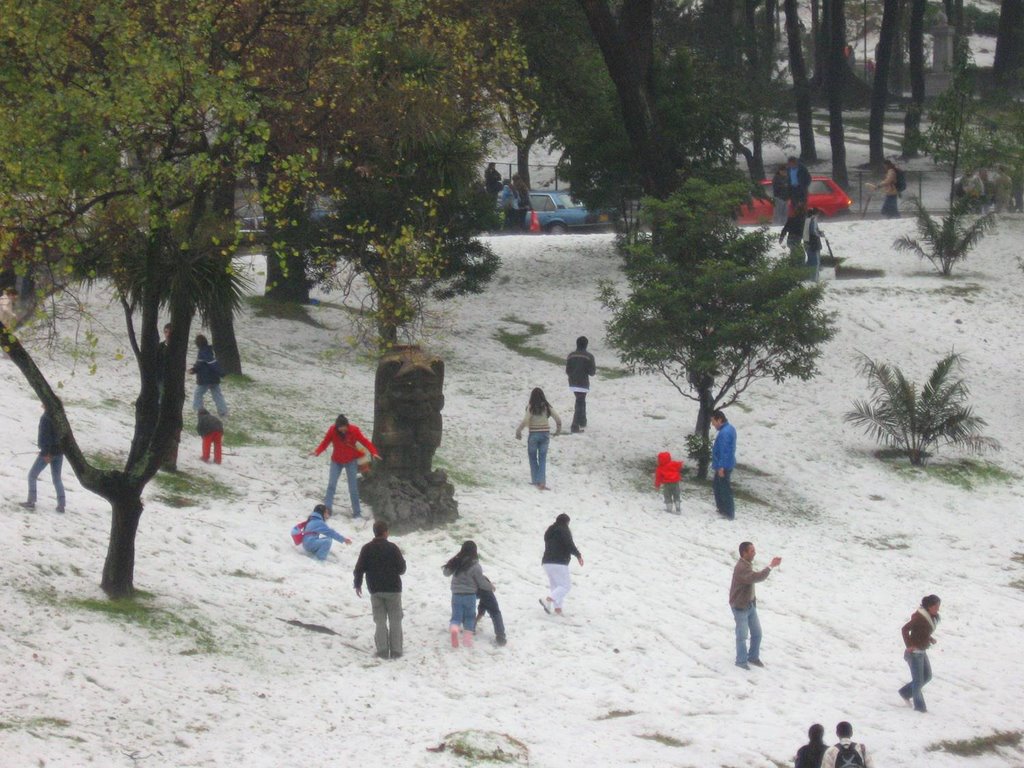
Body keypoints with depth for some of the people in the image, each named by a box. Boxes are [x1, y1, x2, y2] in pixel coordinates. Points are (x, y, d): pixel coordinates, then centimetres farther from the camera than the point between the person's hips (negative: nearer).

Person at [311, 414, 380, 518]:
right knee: (331, 485, -7)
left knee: (353, 488, 0)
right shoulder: (332, 431, -15)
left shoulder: (354, 430, -19)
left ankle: (357, 512, 8)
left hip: (351, 461, -1)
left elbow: (365, 442, -19)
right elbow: (325, 442, -12)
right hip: (336, 461, 1)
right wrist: (317, 452, -31)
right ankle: (327, 509, -4)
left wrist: (373, 452, -34)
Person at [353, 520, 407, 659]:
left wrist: (357, 584, 13)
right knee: (395, 621, 6)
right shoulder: (392, 547, -7)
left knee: (380, 621, 6)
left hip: (375, 590, 2)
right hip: (393, 590, -2)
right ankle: (396, 650, 1)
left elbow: (359, 568, -2)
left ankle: (383, 650, -2)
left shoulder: (367, 548, -2)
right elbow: (401, 568, -5)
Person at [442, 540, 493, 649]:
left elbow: (446, 572, 13)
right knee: (469, 616, 16)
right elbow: (481, 583, -9)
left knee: (456, 616, 7)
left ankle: (454, 629, -26)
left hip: (456, 594, 3)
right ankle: (467, 639, 13)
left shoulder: (456, 562, -2)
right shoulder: (475, 566, -16)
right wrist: (491, 587, 9)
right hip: (469, 595, -3)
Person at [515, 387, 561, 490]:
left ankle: (535, 480, 15)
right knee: (542, 459, 6)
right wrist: (558, 429, 19)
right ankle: (542, 482, -5)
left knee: (533, 458, 14)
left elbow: (525, 421, -19)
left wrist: (518, 431, -6)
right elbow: (558, 419, 0)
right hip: (545, 435, 3)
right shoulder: (547, 407, -1)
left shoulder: (531, 407, -11)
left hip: (533, 435, -3)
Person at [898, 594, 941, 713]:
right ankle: (919, 705, 13)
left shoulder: (932, 617, 5)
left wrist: (930, 638, 5)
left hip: (922, 652, 9)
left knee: (927, 676, 17)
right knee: (918, 680, 0)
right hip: (914, 652, -9)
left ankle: (906, 692, 30)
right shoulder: (919, 617, -22)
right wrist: (909, 645, -24)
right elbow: (905, 629, -25)